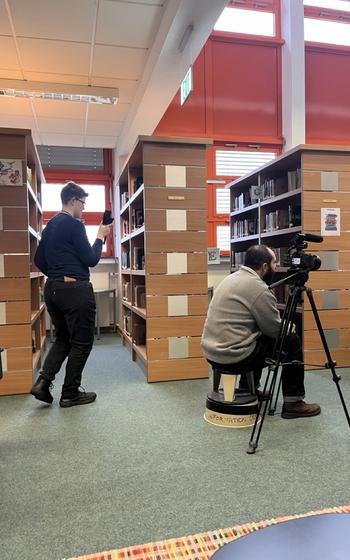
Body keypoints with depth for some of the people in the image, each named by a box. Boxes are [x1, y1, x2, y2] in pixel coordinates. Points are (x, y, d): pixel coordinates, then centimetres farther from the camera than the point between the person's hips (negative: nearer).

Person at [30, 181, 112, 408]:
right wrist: (100, 237, 0)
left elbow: (39, 260, 18)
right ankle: (70, 393, 12)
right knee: (82, 342, 4)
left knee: (62, 339, 20)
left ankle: (43, 382, 8)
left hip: (52, 289, 9)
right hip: (75, 290, -8)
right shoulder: (74, 224, -12)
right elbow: (91, 260, -12)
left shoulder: (50, 225, 14)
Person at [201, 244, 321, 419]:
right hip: (233, 356, -9)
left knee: (261, 338, 32)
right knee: (292, 342, 5)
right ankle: (293, 403, 13)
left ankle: (248, 390, 36)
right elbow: (276, 330, -7)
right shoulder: (258, 288, -16)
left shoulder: (232, 278, 11)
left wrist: (282, 326, 23)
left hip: (212, 352, 9)